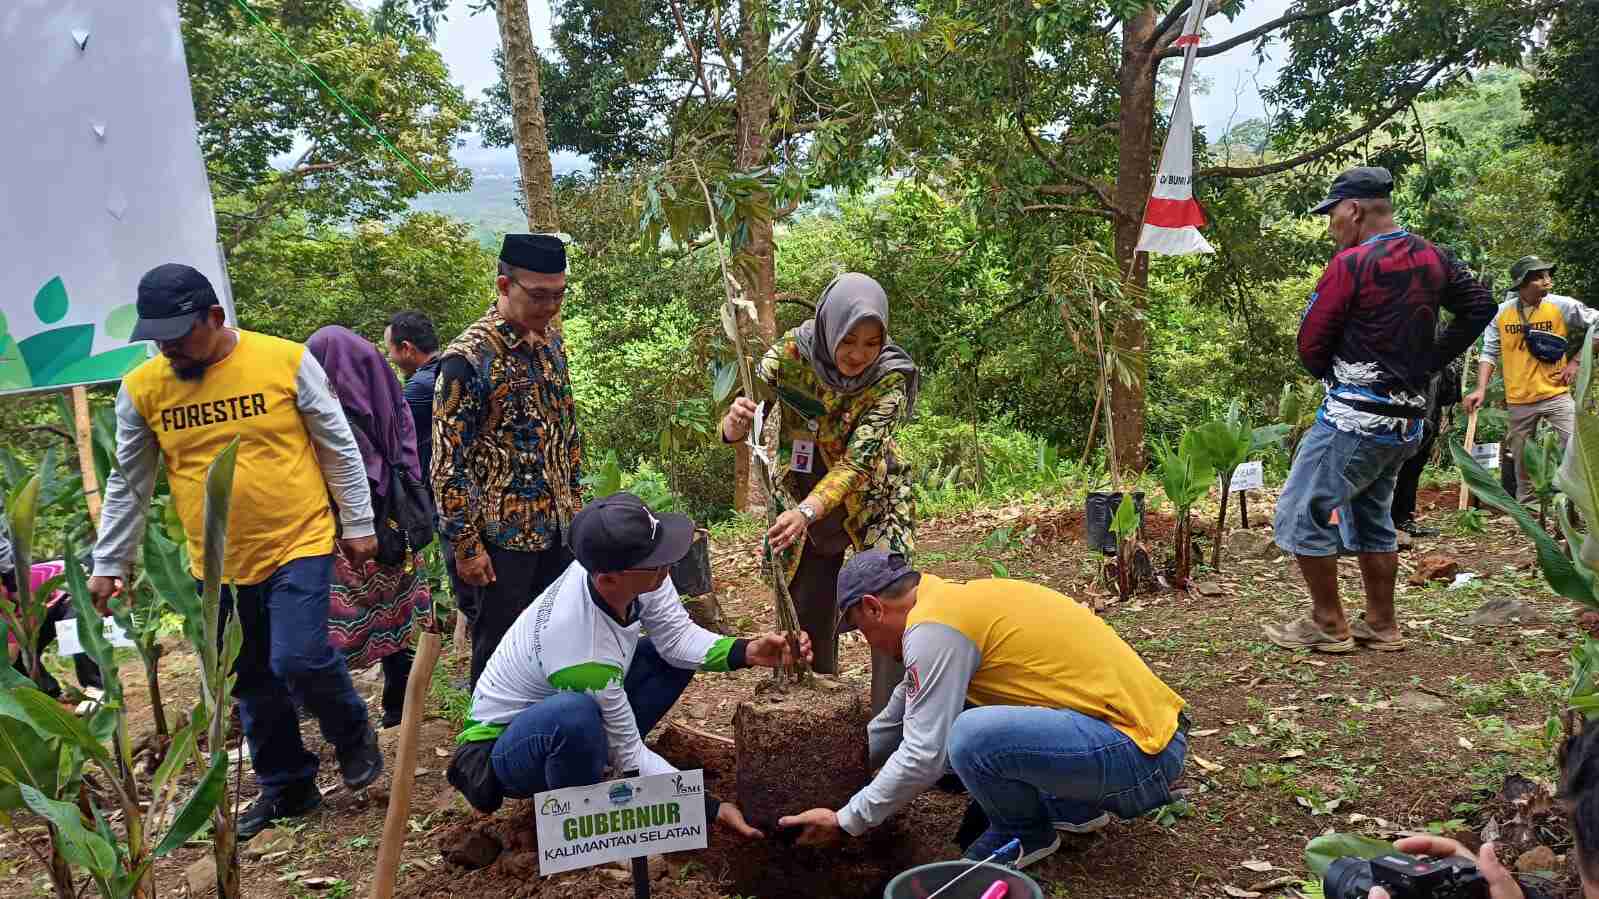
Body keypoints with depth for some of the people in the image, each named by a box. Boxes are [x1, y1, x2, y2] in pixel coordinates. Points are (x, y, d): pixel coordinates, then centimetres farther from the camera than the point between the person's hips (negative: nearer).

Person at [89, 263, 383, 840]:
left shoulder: (286, 360, -9)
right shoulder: (141, 389, -1)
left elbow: (338, 447, -2)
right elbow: (128, 485, 8)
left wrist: (357, 525, -1)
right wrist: (108, 565, 8)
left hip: (299, 546, -4)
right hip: (218, 565, 4)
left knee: (299, 660, -16)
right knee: (252, 684, 12)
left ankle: (353, 734, 15)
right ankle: (286, 787, 30)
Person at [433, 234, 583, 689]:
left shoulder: (551, 339, 5)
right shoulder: (469, 358, -17)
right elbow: (449, 462, -16)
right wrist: (466, 544, -15)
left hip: (556, 526, 7)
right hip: (500, 536, -7)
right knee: (500, 650, 5)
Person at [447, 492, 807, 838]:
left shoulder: (608, 566, -22)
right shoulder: (587, 657, -38)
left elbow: (678, 636, -13)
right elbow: (630, 757, -26)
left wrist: (747, 652, -29)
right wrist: (713, 809, -24)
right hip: (503, 746, -8)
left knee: (676, 655, 0)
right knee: (576, 714, -41)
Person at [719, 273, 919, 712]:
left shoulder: (890, 376, -24)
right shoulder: (790, 353, -18)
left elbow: (858, 460, -33)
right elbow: (735, 428, -17)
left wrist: (807, 511, -48)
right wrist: (735, 423, -42)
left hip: (873, 505, -2)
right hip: (802, 505, 2)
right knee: (807, 623, 10)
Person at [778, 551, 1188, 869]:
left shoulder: (932, 627, -16)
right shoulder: (952, 600, 12)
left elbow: (923, 756, -16)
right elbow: (900, 711, 26)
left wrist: (846, 821, -4)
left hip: (1144, 754, -9)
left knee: (970, 738, -27)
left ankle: (1026, 834, 3)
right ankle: (1072, 806, 21)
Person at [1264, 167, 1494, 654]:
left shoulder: (1351, 264, -15)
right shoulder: (1434, 258, 7)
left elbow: (1310, 345, -11)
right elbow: (1479, 307, 18)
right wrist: (1428, 362, 14)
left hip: (1354, 416, -8)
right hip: (1408, 418, 9)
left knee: (1303, 513, 0)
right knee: (1372, 517, 20)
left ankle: (1329, 624, 6)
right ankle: (1381, 624, 24)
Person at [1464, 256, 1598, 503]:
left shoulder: (1563, 306, -7)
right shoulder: (1502, 313, -2)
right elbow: (1490, 352, 2)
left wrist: (1576, 361, -4)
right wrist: (1481, 389, -7)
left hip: (1556, 394, -2)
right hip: (1518, 400, 2)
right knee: (1521, 457, 14)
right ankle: (1524, 505, 30)